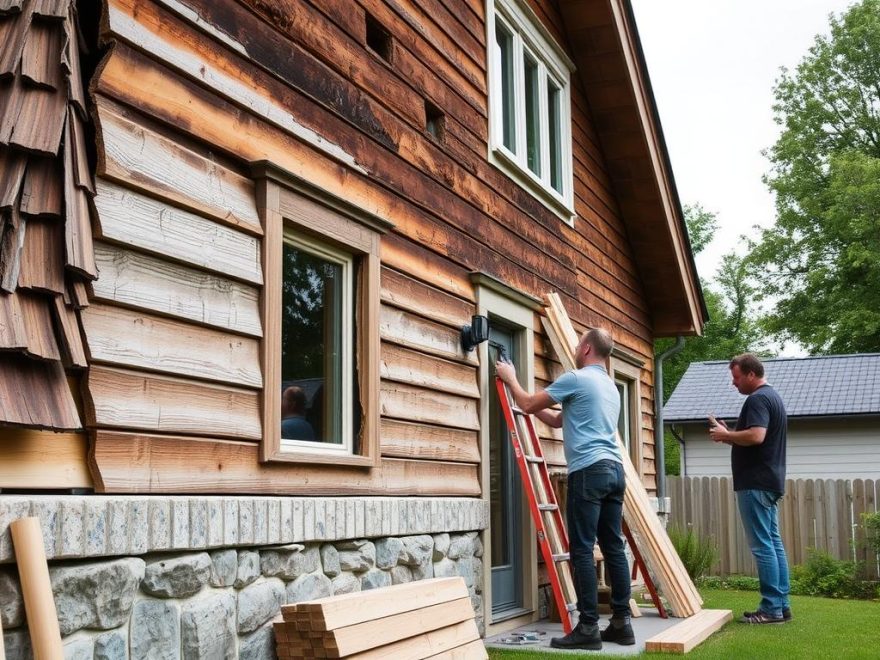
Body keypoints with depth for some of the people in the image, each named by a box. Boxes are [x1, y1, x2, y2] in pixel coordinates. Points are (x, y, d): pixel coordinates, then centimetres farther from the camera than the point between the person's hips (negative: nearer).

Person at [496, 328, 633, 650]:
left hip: (589, 471, -9)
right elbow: (557, 420, 29)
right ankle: (621, 623, 11)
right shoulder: (610, 386, 23)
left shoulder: (576, 378, -5)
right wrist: (536, 406, 33)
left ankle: (588, 628, -5)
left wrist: (510, 378, 20)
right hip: (614, 469, 9)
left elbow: (529, 405, 4)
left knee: (582, 551, -6)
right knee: (614, 548, 8)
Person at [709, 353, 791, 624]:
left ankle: (771, 608, -5)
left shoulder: (757, 399, -14)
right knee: (774, 543, 10)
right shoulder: (773, 396, 19)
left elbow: (756, 436, -28)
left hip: (755, 483, -11)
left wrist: (726, 435, -13)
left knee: (762, 546, -7)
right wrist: (730, 435, 12)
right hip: (770, 480, 11)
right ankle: (781, 605, 13)